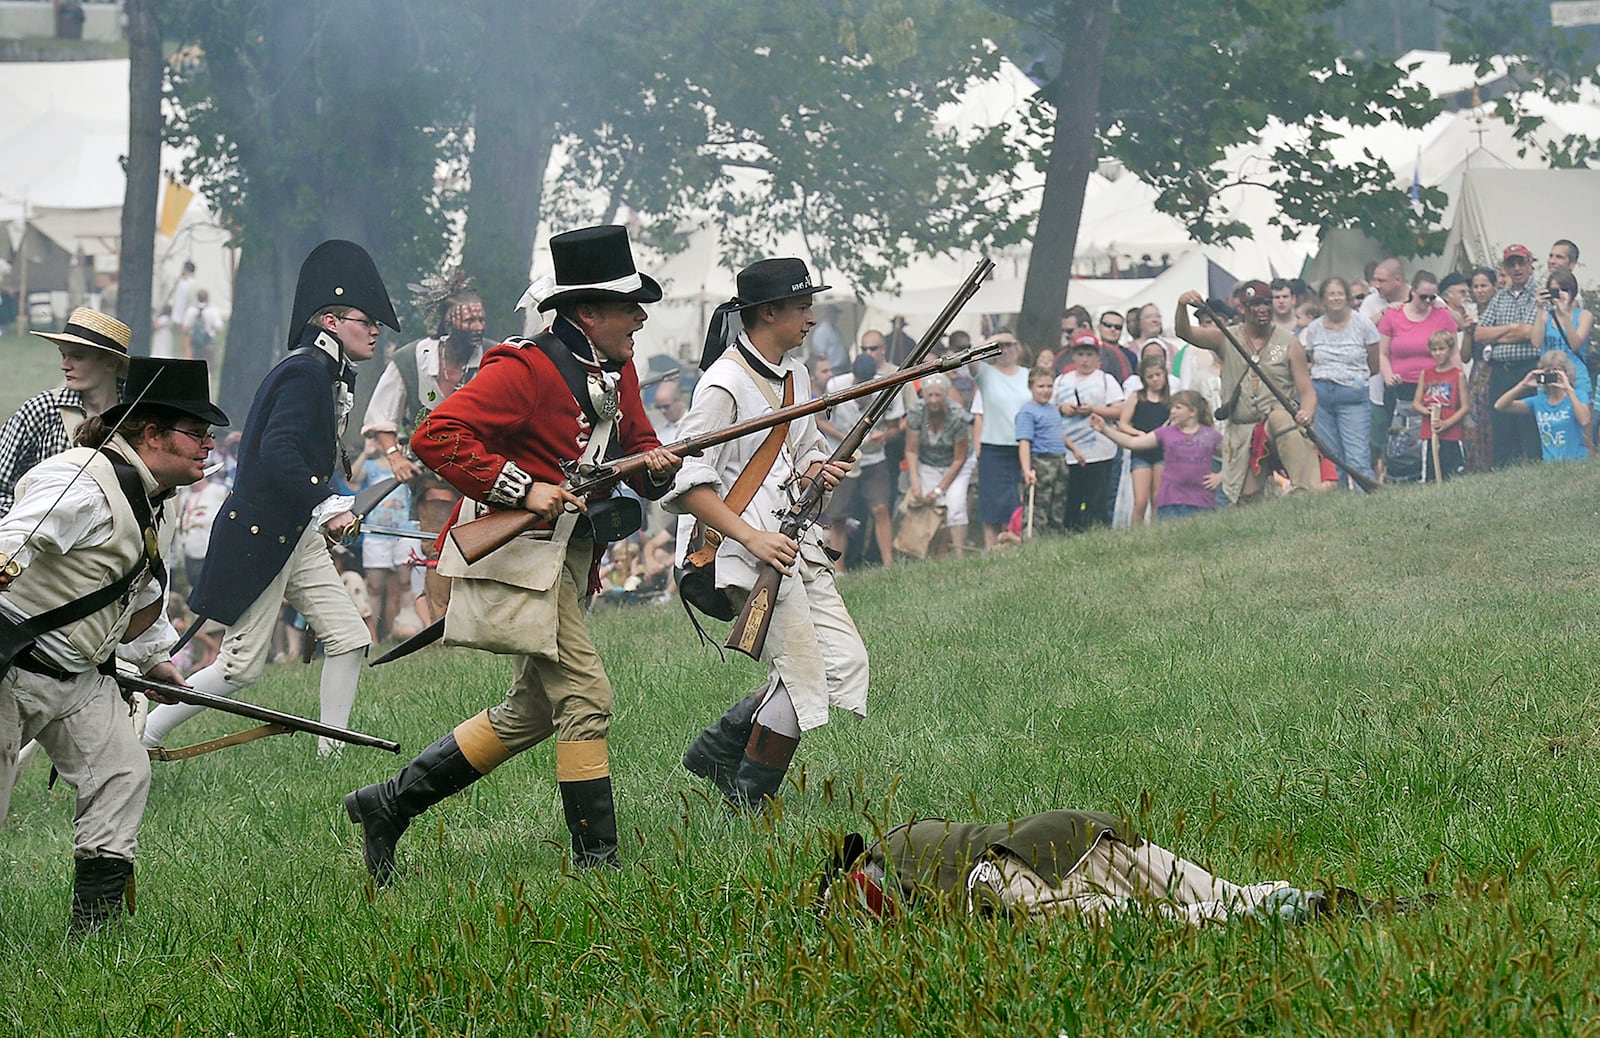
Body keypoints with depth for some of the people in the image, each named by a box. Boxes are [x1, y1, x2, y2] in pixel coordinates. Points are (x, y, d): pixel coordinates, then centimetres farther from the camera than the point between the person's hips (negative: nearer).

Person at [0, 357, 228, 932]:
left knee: (122, 771, -1)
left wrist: (153, 656, 34)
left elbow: (142, 588, 28)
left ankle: (95, 927, 3)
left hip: (78, 676, 9)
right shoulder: (84, 484, -20)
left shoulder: (153, 500, 12)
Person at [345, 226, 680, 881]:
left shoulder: (616, 374, 13)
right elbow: (435, 437, -21)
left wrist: (654, 465, 0)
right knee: (585, 698, -13)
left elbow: (637, 445, 25)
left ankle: (389, 804, 22)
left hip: (566, 563, 10)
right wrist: (522, 489, -25)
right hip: (520, 557, -10)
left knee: (530, 714, 14)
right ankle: (596, 861, -8)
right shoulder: (524, 369, -15)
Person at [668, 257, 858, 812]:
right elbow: (686, 483, -19)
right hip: (742, 545, -9)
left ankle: (715, 752, 17)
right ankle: (748, 804, 7)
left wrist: (818, 469, 4)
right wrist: (752, 537, -25)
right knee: (801, 676, -10)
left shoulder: (794, 375, 13)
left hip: (794, 541, 9)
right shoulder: (725, 382, -15)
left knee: (846, 664, 5)